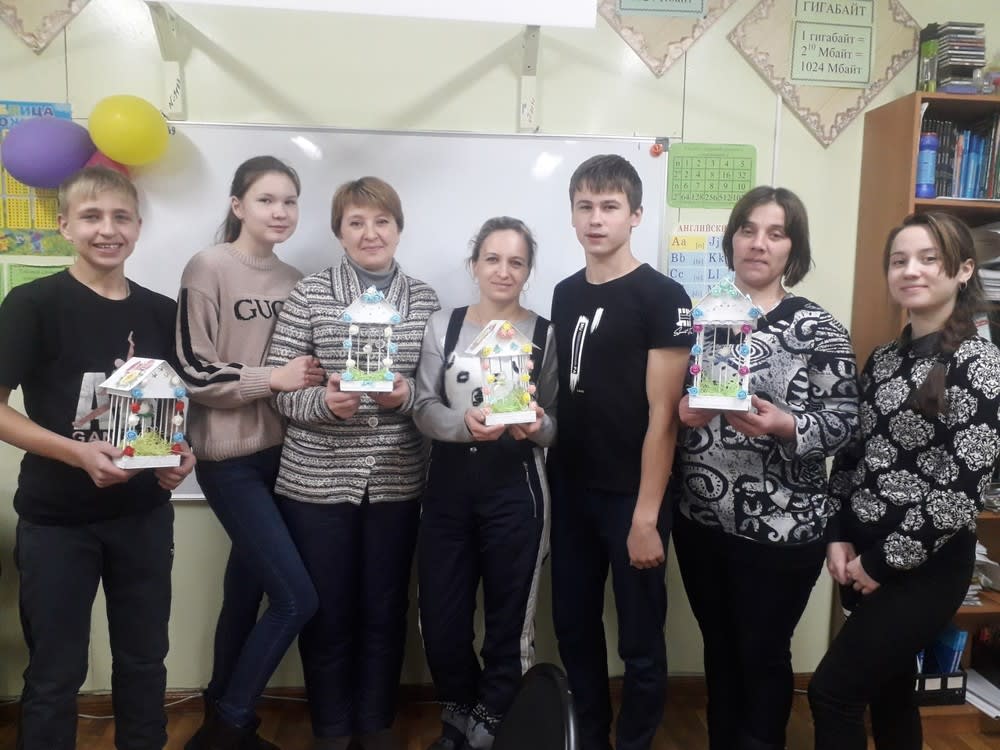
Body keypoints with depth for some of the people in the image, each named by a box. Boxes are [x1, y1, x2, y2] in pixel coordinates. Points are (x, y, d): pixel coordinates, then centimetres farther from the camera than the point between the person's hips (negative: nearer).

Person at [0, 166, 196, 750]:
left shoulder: (162, 312, 2)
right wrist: (78, 452, -24)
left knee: (145, 658, 17)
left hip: (144, 514, 4)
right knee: (56, 671, 12)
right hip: (56, 519, -3)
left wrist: (182, 455, -7)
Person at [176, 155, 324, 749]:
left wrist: (315, 378, 2)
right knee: (297, 598, -7)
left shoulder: (293, 280, 10)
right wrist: (274, 377, -17)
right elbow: (194, 372, -13)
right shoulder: (208, 269, -8)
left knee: (249, 591, 16)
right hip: (230, 457, -6)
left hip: (278, 452, 6)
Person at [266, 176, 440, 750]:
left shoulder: (426, 300, 4)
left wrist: (408, 395, -16)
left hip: (398, 482, 2)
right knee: (327, 612, 11)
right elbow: (279, 388, -3)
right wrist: (323, 403, -21)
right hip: (317, 481, -1)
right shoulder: (309, 294, -2)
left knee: (385, 609, 14)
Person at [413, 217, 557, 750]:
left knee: (508, 618, 10)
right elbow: (423, 409, -1)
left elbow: (557, 422, 3)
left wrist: (536, 425, -19)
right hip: (449, 483, 2)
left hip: (514, 487, -1)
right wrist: (463, 423, -21)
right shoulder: (443, 325, 5)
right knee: (440, 618, 9)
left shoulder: (544, 334, 1)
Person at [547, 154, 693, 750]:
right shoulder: (566, 294, 9)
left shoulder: (662, 297, -10)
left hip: (630, 496, -5)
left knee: (640, 642, 8)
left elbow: (662, 415, -14)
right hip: (571, 490, 6)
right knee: (574, 627, 16)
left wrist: (646, 514, -16)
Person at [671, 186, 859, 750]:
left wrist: (782, 424, -26)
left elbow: (845, 423, -9)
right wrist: (682, 412, -10)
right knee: (719, 648, 20)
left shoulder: (818, 328, -7)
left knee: (763, 655, 12)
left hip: (780, 529, -4)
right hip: (700, 520, 4)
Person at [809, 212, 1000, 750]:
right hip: (863, 556, 6)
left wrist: (887, 561, -13)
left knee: (832, 692, -3)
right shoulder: (883, 359, 7)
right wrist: (838, 537, -1)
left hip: (925, 565, -6)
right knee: (889, 691, 18)